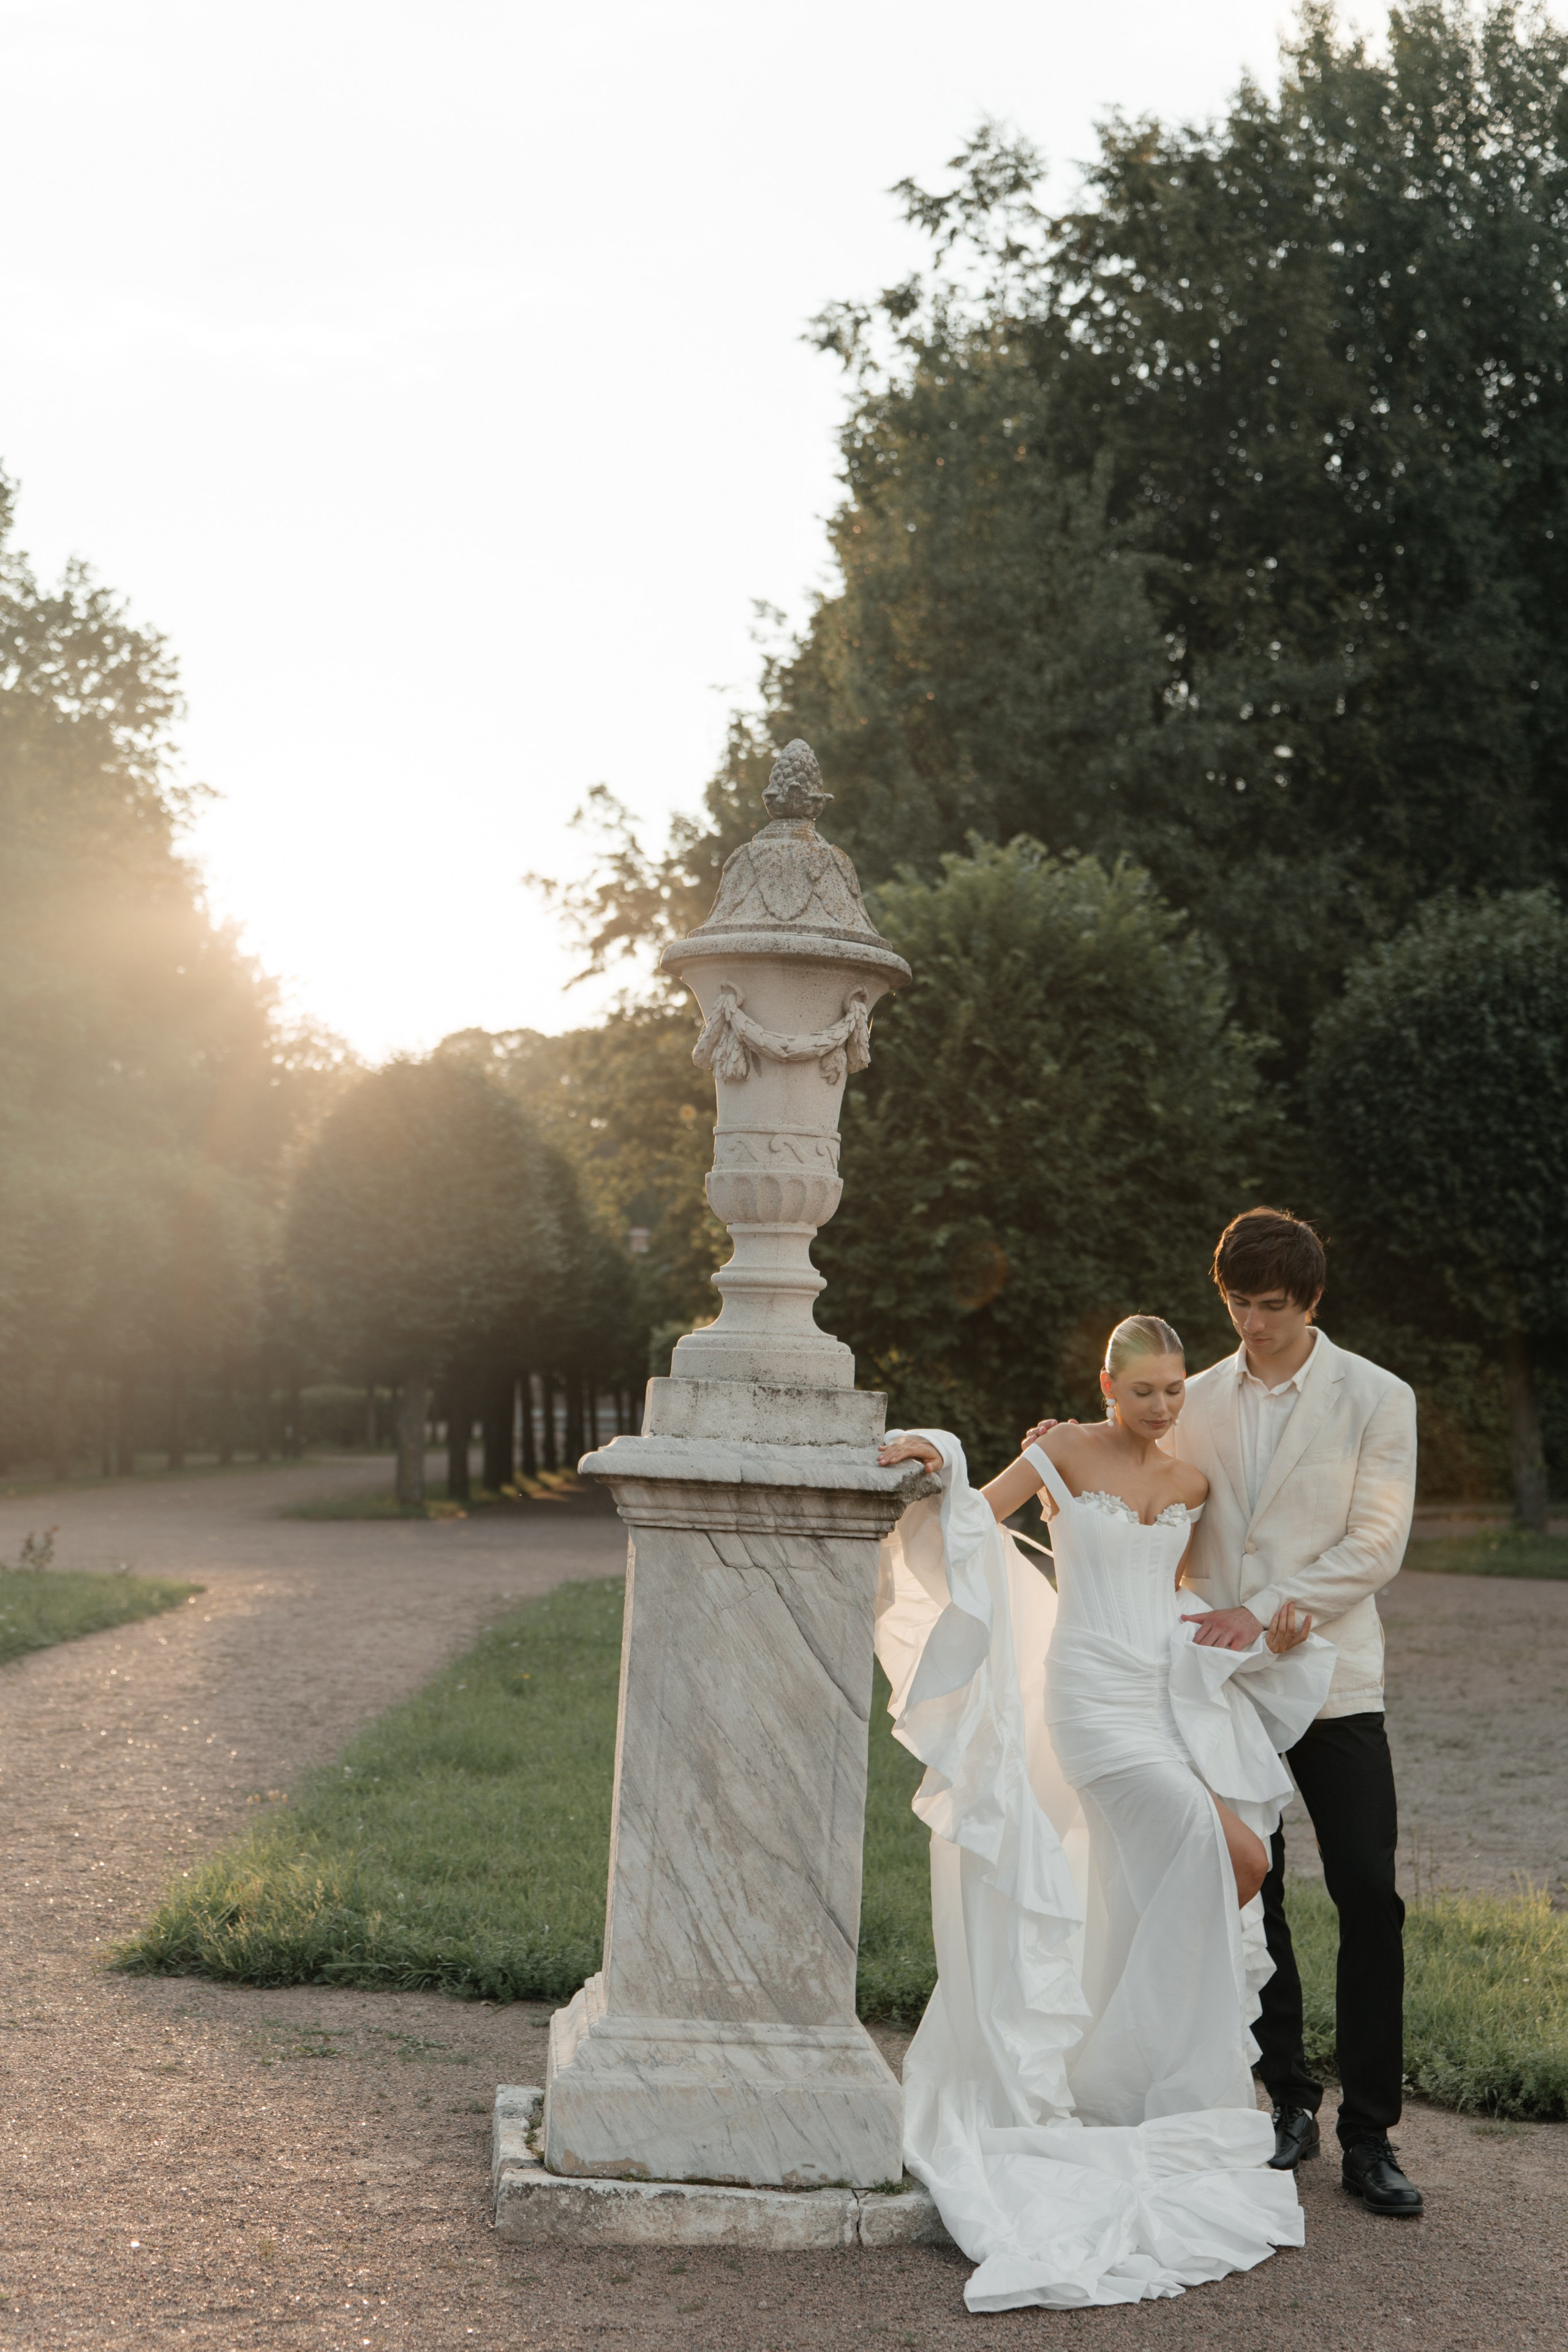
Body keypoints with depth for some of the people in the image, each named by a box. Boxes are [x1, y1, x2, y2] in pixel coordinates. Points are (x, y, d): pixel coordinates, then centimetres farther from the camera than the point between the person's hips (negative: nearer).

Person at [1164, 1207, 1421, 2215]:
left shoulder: (1377, 1400, -2)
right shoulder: (1198, 1401, 8)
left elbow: (1377, 1546, -8)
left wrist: (1264, 1610, -17)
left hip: (1332, 1683, -3)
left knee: (1370, 1902, -5)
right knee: (1249, 1897, 7)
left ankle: (1369, 2138, 2)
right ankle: (1290, 2104, 20)